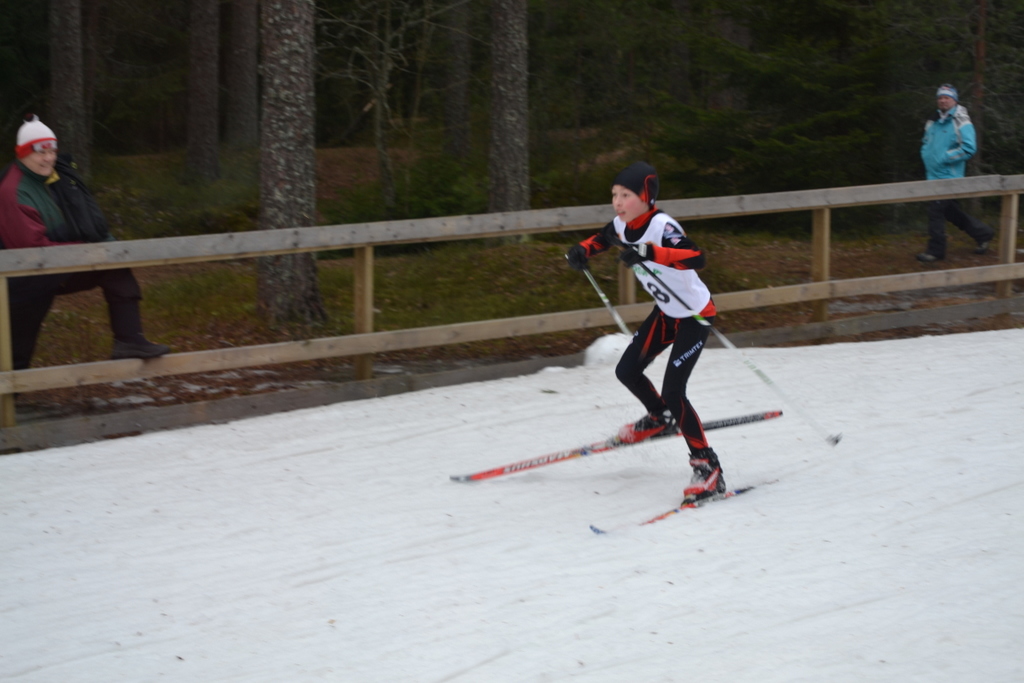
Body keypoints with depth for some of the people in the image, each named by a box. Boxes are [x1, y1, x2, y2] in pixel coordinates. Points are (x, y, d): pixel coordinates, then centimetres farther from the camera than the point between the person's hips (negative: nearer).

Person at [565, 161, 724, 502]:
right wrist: (582, 250, -4)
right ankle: (662, 419, 39)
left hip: (695, 316, -8)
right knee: (627, 371, 10)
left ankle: (707, 468, -4)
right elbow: (601, 239, 18)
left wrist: (649, 252, -56)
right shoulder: (622, 225, -5)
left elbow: (696, 258, -46)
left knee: (673, 391, -15)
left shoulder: (661, 227, -29)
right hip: (666, 312, 8)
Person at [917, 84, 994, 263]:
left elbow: (969, 147, -17)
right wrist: (926, 157, 7)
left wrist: (944, 158, -17)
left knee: (936, 210, -10)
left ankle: (935, 250, 0)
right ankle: (982, 233, 29)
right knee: (951, 211, 15)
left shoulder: (960, 122, -10)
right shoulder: (933, 122, 13)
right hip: (933, 174, 8)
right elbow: (926, 143, 28)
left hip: (948, 176, -8)